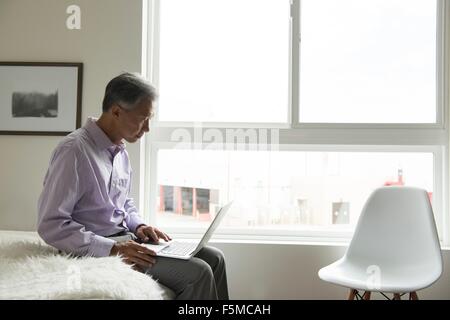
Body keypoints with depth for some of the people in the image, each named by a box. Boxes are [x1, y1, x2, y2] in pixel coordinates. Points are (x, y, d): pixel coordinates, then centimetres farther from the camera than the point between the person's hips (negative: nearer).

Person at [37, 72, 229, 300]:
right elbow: (51, 225, -20)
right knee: (197, 272, -18)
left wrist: (138, 226, 2)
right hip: (99, 250, -8)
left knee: (214, 259, 0)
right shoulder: (74, 150, -18)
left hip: (127, 239, 9)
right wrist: (112, 249, -24)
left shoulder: (121, 152, 10)